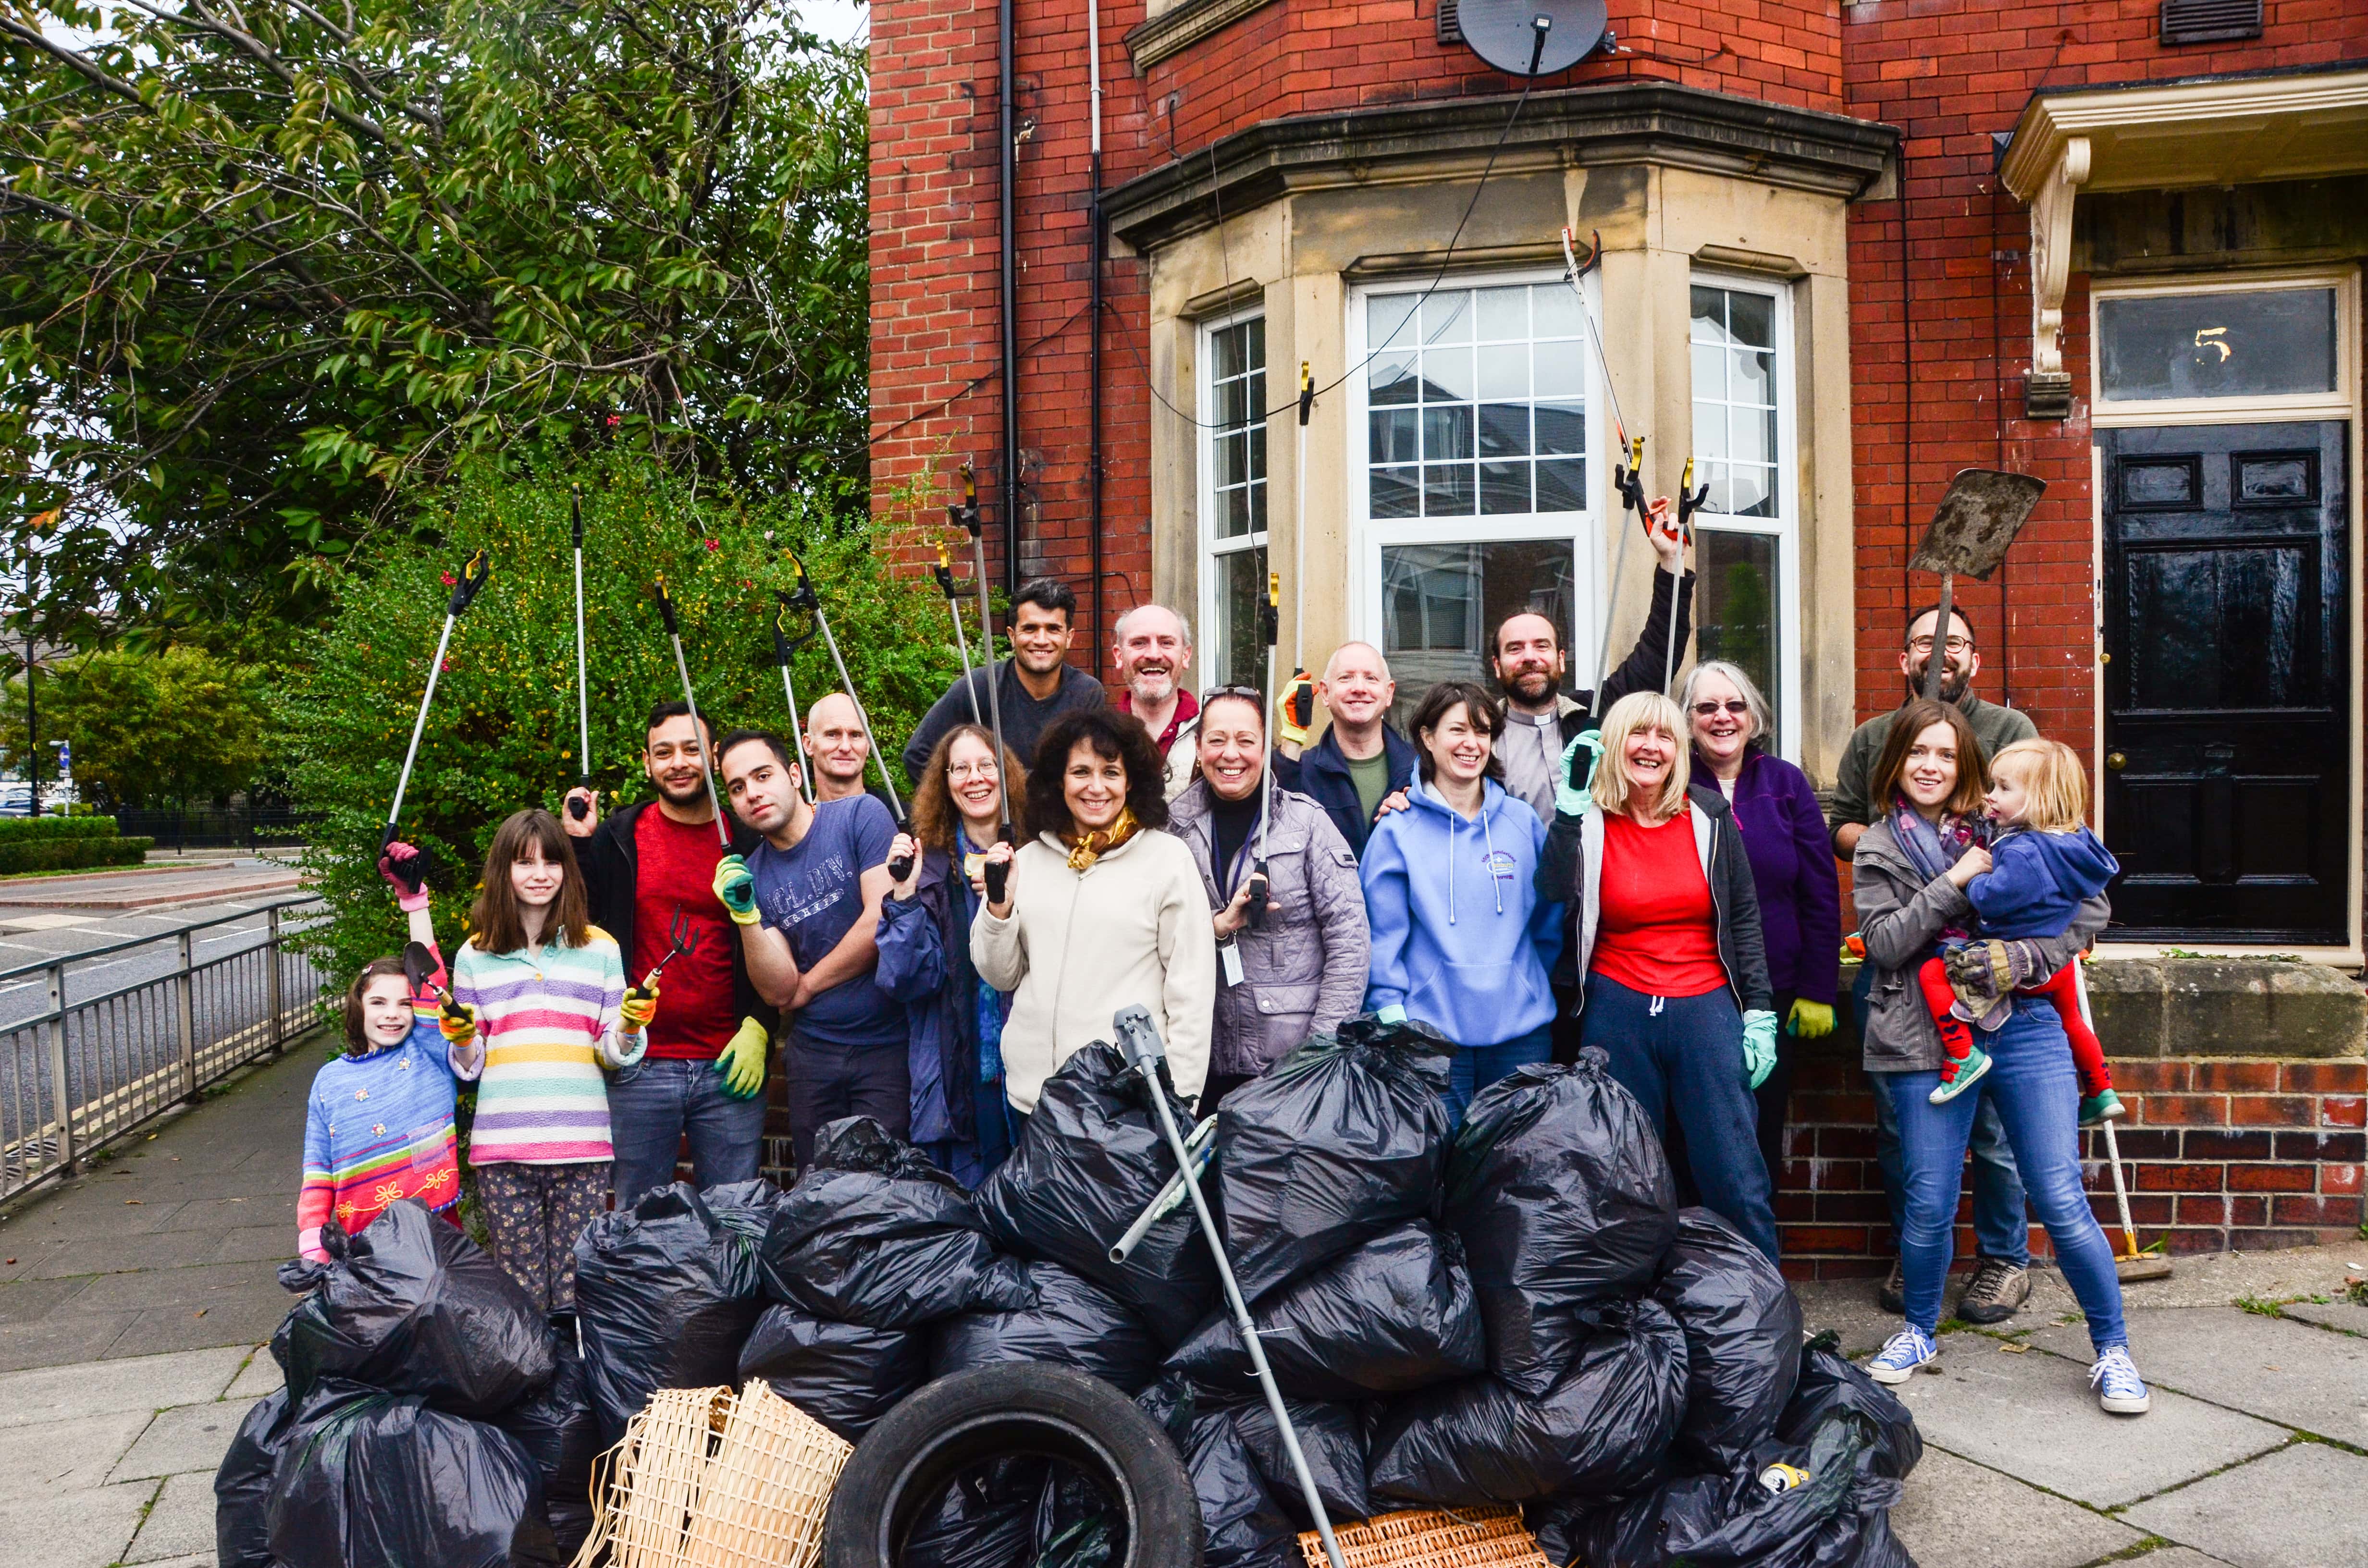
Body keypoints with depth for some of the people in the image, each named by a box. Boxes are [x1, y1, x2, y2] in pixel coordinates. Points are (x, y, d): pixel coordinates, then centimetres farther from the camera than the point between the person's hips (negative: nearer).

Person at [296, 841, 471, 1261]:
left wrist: (414, 900, -9)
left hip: (433, 1229, -2)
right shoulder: (330, 1079, 11)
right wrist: (312, 1247, -1)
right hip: (362, 1240, 2)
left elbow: (429, 979, -5)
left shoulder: (428, 1055, 4)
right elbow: (318, 1169, 10)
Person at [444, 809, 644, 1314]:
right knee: (519, 1290, 3)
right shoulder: (475, 956, 11)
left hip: (582, 1143, -1)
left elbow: (614, 1054, 10)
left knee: (577, 1290, 0)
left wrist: (631, 1025, -10)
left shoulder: (599, 949, 9)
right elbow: (467, 1065, 14)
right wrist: (460, 1037, -7)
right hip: (502, 1147, 1)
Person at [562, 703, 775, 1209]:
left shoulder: (748, 843, 5)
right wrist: (578, 846, -4)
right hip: (641, 1070, 0)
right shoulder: (617, 838, 6)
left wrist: (758, 1029, -3)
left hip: (729, 1068, 0)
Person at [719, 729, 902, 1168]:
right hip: (813, 1050, 5)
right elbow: (778, 991, 0)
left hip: (888, 1044, -4)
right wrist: (745, 912, -15)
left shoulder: (860, 815, -7)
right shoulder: (752, 873, 6)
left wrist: (808, 985, -2)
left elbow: (885, 921, -16)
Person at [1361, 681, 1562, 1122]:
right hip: (1431, 1031, -3)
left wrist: (1534, 989, 14)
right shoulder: (1397, 830, 0)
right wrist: (1390, 1010, -8)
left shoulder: (1523, 822, 8)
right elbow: (1382, 933, -2)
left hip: (1522, 1031, 3)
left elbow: (1548, 919, 16)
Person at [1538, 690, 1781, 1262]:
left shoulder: (1709, 814, 4)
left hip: (1706, 1008, 0)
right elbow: (1553, 903, -16)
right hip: (1618, 1013, 0)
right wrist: (1570, 809, -20)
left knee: (1736, 1180, 1)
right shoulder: (1587, 821, 0)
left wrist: (1760, 1014, 2)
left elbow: (1744, 916, 7)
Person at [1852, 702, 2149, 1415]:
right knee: (1929, 1206, 4)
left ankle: (2112, 1349, 16)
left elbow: (2069, 930, 3)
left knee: (2062, 1201, -3)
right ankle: (1918, 1331, 28)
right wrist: (1954, 885, -11)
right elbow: (1885, 943, -4)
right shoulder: (1878, 848, 9)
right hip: (1927, 1038, 0)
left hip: (2024, 1027, 0)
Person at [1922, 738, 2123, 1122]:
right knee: (2070, 1019, 32)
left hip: (2020, 963, -9)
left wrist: (1972, 878, -7)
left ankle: (1962, 1056, -15)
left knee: (1933, 973, -10)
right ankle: (2101, 1094, 44)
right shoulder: (2073, 841, 4)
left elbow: (1992, 899, -30)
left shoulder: (2023, 853, -25)